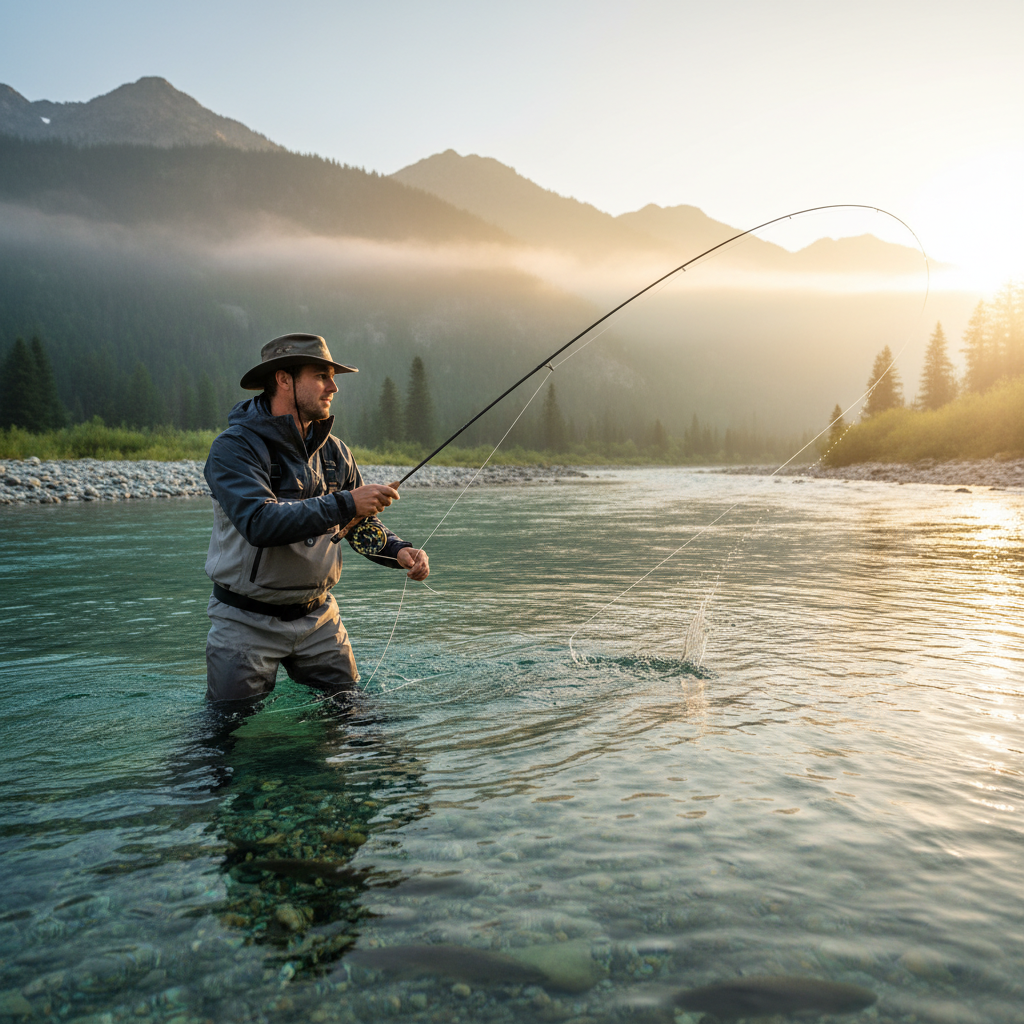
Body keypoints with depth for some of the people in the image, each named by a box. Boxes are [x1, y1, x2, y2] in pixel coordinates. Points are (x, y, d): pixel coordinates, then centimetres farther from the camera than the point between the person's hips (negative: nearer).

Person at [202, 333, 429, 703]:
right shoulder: (234, 446, -16)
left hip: (318, 616, 6)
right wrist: (343, 504, -35)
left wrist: (399, 551, -14)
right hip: (248, 621, -5)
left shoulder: (333, 451, 4)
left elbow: (360, 524, 7)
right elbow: (259, 523, -31)